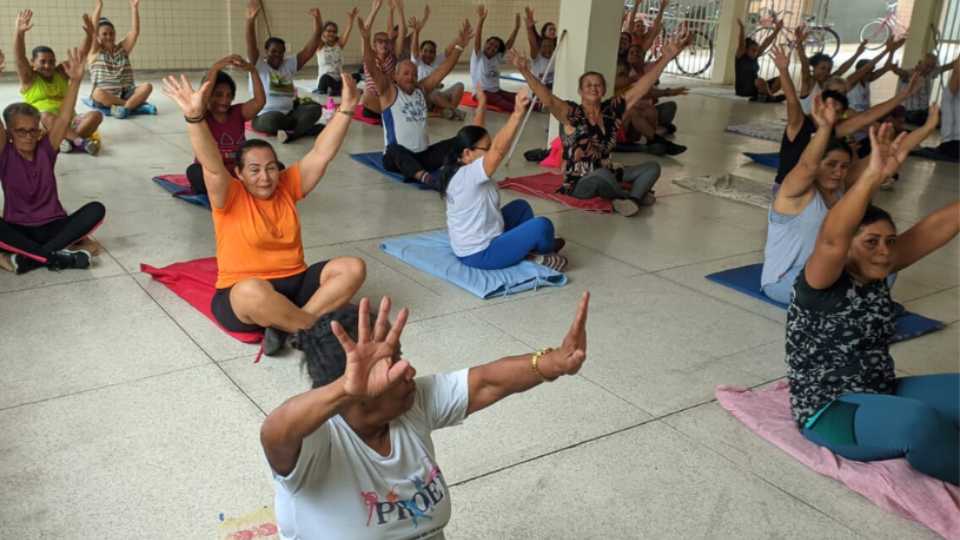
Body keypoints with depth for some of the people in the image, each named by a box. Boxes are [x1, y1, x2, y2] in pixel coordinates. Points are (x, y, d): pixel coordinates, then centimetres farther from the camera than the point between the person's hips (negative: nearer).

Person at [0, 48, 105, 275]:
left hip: (53, 226, 3)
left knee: (96, 209, -25)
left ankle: (28, 258, -29)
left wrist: (75, 81, -21)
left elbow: (64, 118, -8)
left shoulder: (45, 149, 3)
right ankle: (57, 255, -33)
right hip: (18, 229, -2)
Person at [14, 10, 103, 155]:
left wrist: (89, 34, -9)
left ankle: (68, 140, -40)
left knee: (96, 115, -22)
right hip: (41, 125, -4)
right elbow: (20, 57, -10)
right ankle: (80, 141, -48)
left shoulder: (61, 73, 19)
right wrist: (20, 33, -28)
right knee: (45, 116, -38)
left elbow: (81, 54, 9)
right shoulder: (29, 78, 9)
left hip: (69, 121, 4)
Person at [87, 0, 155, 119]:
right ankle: (136, 104, -30)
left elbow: (135, 31, 1)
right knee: (97, 93, -38)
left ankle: (123, 107, -38)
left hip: (126, 94, 3)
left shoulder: (123, 48, 14)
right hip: (105, 96, -3)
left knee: (147, 86, -24)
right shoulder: (95, 52, 6)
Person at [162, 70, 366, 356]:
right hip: (245, 296, -5)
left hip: (295, 283, 6)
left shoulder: (287, 187, 8)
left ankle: (289, 326, -24)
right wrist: (195, 117, -39)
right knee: (253, 292, -42)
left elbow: (321, 154, 2)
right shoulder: (230, 197, -4)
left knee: (353, 268, -15)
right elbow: (212, 165, -23)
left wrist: (346, 109, -6)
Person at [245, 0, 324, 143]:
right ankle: (305, 128, -22)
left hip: (290, 113, 5)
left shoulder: (289, 64, 12)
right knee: (273, 121, -40)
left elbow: (308, 50, 2)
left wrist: (317, 23, -12)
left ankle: (292, 134, -36)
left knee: (315, 108, -20)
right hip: (266, 116, -5)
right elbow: (251, 46, -20)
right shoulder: (258, 66, -1)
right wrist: (250, 20, -38)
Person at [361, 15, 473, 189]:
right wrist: (366, 39, -29)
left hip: (423, 154, 6)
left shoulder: (422, 89, 14)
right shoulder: (389, 91, -1)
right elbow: (371, 69, -16)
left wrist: (460, 45, -2)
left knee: (455, 144, -14)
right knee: (395, 149, -40)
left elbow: (444, 69, 8)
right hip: (396, 157, -5)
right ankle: (425, 178, -64)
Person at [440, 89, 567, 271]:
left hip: (470, 246, 11)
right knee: (542, 225, -14)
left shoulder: (459, 168, 0)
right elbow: (499, 150, -40)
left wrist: (482, 105, 22)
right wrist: (518, 113, -46)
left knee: (521, 206, 23)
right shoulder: (468, 175, -27)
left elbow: (474, 134, 15)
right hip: (479, 254, -11)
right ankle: (541, 253, 16)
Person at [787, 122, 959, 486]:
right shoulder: (822, 283, -16)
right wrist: (874, 174, -48)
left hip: (884, 395, 8)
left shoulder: (876, 274, 4)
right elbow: (832, 240, -37)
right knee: (920, 421, -33)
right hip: (829, 411, -8)